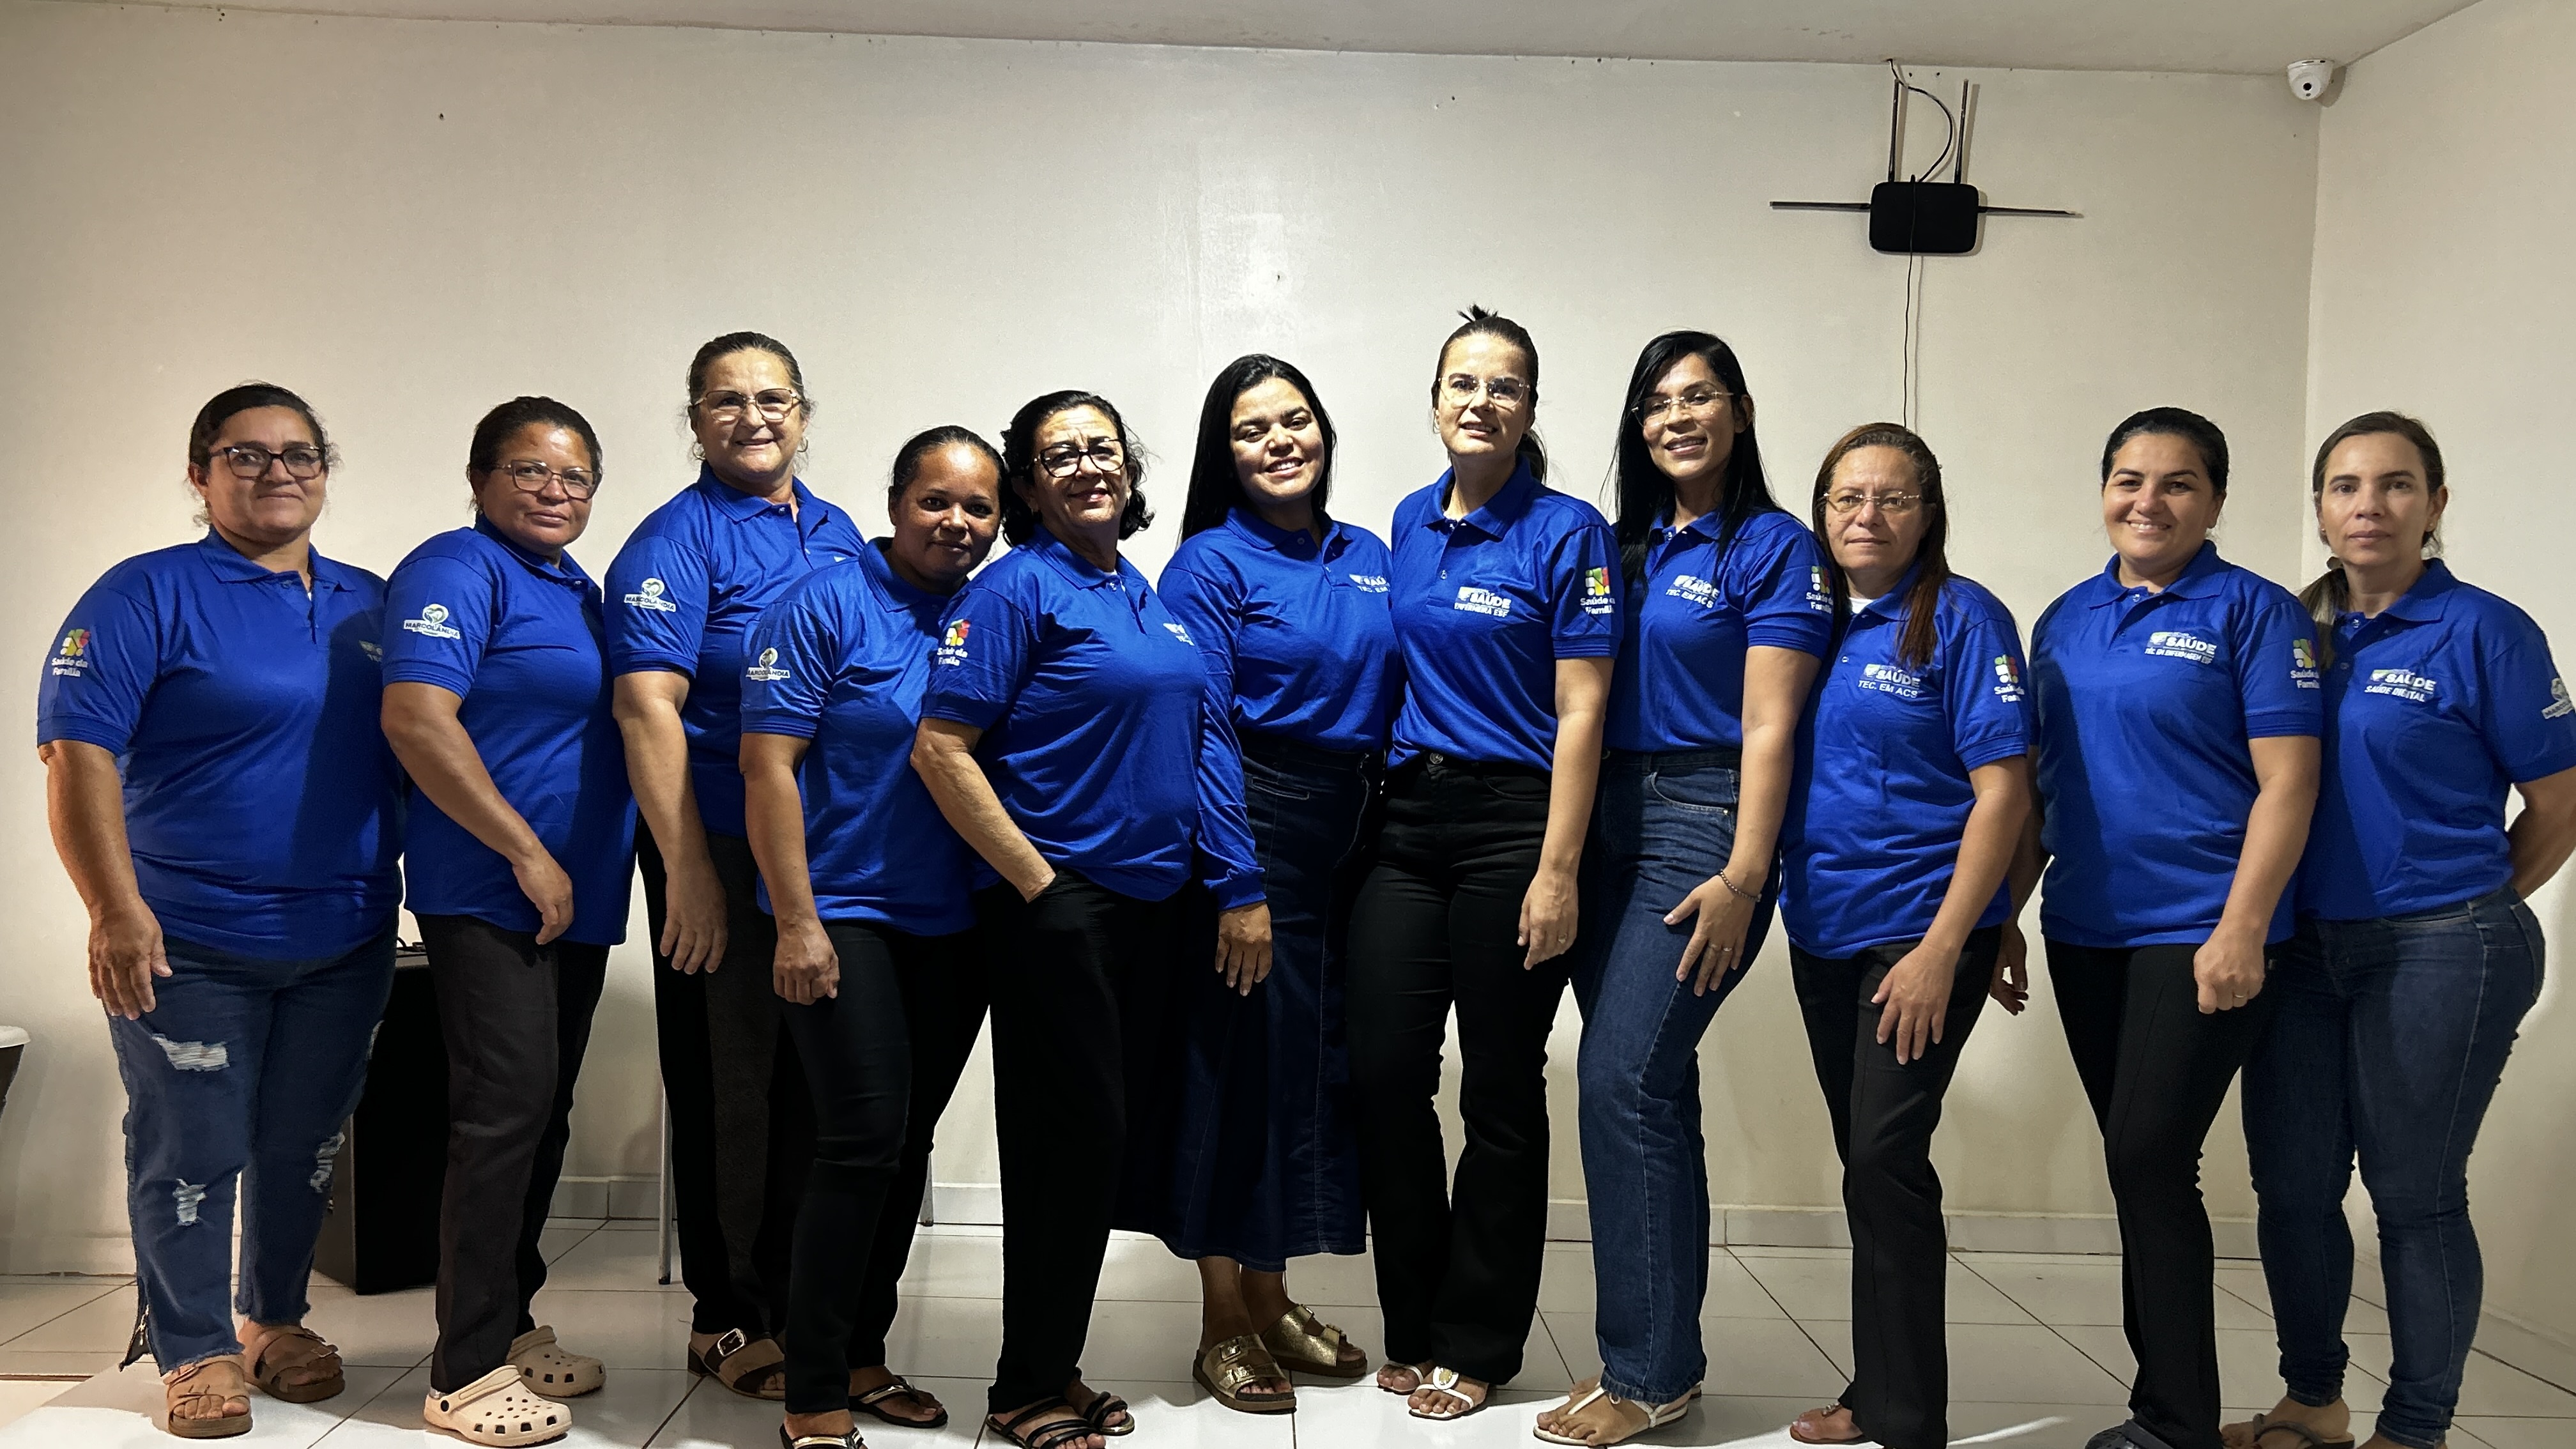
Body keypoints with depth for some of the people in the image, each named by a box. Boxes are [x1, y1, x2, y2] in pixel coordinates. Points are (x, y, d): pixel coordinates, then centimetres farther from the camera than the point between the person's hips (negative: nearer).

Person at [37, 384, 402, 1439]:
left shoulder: (371, 603, 10)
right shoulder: (149, 594, -6)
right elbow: (76, 752, -13)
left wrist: (406, 889, 9)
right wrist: (115, 910, -20)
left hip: (346, 944, 5)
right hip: (192, 947, -4)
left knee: (305, 1149, 15)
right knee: (193, 1156, 6)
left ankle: (275, 1321, 34)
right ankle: (194, 1353, 23)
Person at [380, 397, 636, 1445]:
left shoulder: (578, 590, 17)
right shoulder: (456, 571, -9)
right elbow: (417, 719, -21)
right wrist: (527, 853, -19)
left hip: (576, 896, 9)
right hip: (488, 896, -8)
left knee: (543, 1116, 13)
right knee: (505, 1109, -9)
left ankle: (512, 1327, 25)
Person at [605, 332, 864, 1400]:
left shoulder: (842, 538, 13)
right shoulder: (676, 541, -7)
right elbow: (647, 707, -16)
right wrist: (687, 869, -22)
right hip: (723, 859, -6)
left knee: (816, 1084, 13)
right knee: (730, 1085, 4)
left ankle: (803, 1300, 27)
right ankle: (730, 1320, 18)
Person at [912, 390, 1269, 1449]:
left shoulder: (1148, 597, 15)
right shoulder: (1017, 587, -8)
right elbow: (940, 748, -15)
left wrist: (1240, 886, 14)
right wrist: (1036, 884, -16)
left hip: (1147, 904, 7)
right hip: (1056, 904, -7)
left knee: (1114, 1139, 11)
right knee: (1074, 1133, -3)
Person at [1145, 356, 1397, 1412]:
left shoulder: (1370, 558, 14)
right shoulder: (1210, 562, -4)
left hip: (1348, 830, 6)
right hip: (1252, 822, -6)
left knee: (1317, 1056, 11)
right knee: (1240, 1055, -1)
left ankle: (1271, 1299, 27)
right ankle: (1223, 1322, 14)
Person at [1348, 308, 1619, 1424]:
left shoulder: (1567, 533, -6)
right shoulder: (1411, 524, 10)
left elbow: (1579, 715, -10)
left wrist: (1557, 872, -15)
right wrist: (1388, 792, 9)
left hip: (1514, 824, -5)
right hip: (1409, 821, 5)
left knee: (1501, 1091, 5)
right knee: (1384, 1071, 3)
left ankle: (1475, 1344, 20)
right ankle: (1413, 1328, 21)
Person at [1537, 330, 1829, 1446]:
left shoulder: (1774, 549, -3)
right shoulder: (1628, 546, 15)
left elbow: (1768, 728, -9)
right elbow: (1592, 698, 14)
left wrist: (1742, 877, -16)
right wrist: (1564, 852, 7)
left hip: (1703, 821, -7)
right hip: (1610, 819, 7)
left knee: (1624, 1078, -13)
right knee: (1652, 1085, 10)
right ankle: (1655, 1354, 20)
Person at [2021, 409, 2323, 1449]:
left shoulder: (2253, 612, -5)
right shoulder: (2067, 620, 11)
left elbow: (2286, 782, -11)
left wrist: (2243, 930, -18)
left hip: (2200, 934, -6)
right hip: (2086, 933, 6)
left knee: (2151, 1159, -8)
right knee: (2138, 1167, 12)